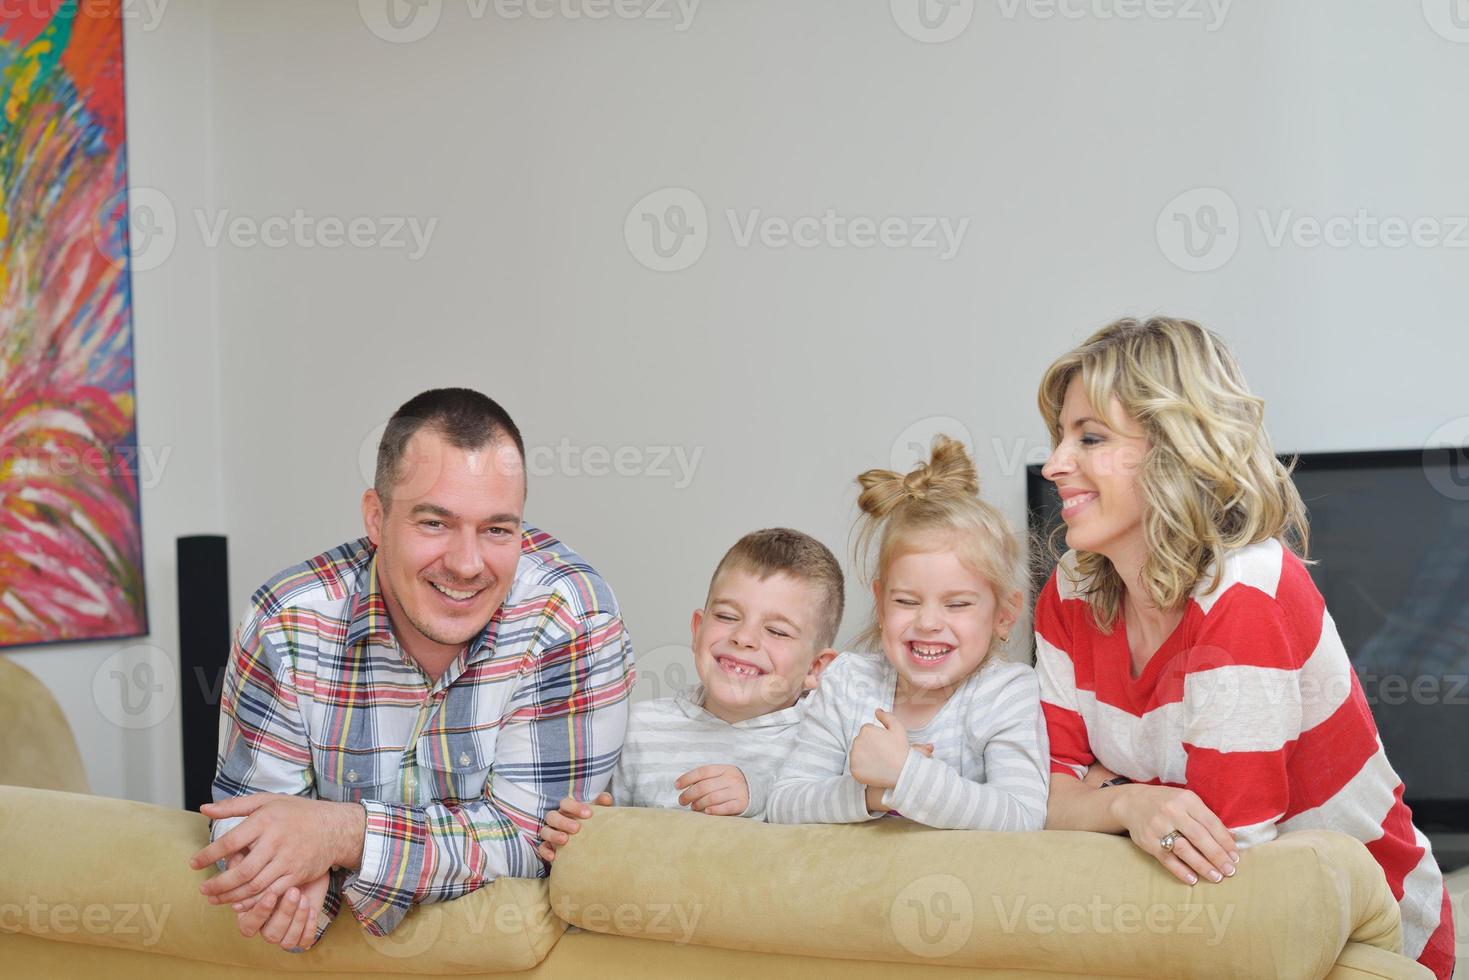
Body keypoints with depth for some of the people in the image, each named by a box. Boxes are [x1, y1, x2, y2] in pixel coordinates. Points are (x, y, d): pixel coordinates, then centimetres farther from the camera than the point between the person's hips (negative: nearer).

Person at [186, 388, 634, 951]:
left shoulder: (574, 619, -19)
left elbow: (534, 835, -20)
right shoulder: (287, 625, -14)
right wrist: (296, 878, -29)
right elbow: (247, 807, -6)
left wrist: (346, 831, -32)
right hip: (336, 945, 3)